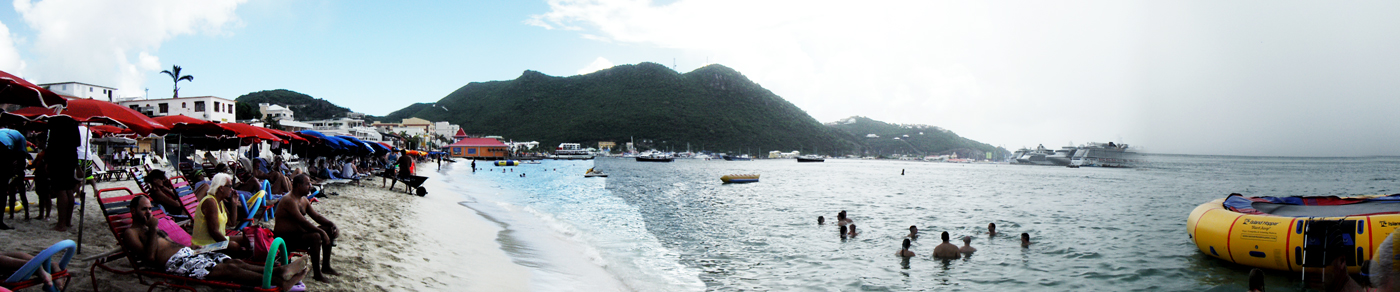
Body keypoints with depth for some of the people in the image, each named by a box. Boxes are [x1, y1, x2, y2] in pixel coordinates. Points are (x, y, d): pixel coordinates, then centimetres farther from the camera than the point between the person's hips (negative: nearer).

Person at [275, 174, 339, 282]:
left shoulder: (303, 200, 11)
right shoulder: (289, 201, -20)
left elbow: (316, 216, 14)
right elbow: (303, 222, -27)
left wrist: (332, 224, -2)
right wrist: (322, 232, -29)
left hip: (298, 232, 10)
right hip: (285, 238, -10)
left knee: (329, 230, 6)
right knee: (316, 237, -32)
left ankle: (326, 266, 12)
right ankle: (317, 274, -25)